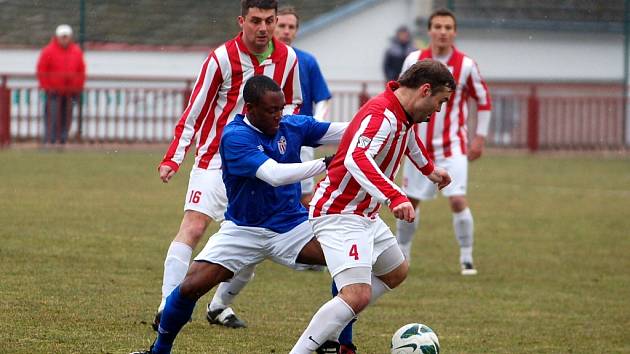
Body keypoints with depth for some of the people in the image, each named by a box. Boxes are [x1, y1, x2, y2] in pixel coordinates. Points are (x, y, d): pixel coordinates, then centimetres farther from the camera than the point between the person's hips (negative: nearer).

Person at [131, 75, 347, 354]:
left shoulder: (292, 126, -6)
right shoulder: (235, 137, -20)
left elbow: (345, 131, -10)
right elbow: (275, 174, -33)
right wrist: (326, 164, -34)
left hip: (291, 226, 3)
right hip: (243, 231, -3)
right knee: (191, 287, -13)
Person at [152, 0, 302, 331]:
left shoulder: (287, 58, 0)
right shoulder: (222, 58, -12)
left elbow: (292, 105, 17)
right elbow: (194, 111, -7)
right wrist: (173, 157, -12)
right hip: (216, 159, -4)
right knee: (192, 227, -18)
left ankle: (220, 305, 24)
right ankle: (167, 309, -19)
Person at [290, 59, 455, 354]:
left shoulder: (404, 115, 7)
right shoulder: (381, 115, -24)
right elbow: (357, 160, -43)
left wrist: (430, 169, 50)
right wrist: (395, 197, -53)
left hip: (365, 216, 11)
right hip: (340, 216, -11)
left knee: (396, 272, 27)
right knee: (357, 295, -25)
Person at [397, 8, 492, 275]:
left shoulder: (466, 65, -7)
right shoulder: (414, 61, -2)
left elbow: (484, 100, 4)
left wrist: (480, 138, 0)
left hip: (452, 145, -3)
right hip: (418, 145, 3)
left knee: (458, 200, -14)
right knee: (409, 201, 8)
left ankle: (466, 259, -3)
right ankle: (402, 255, 26)